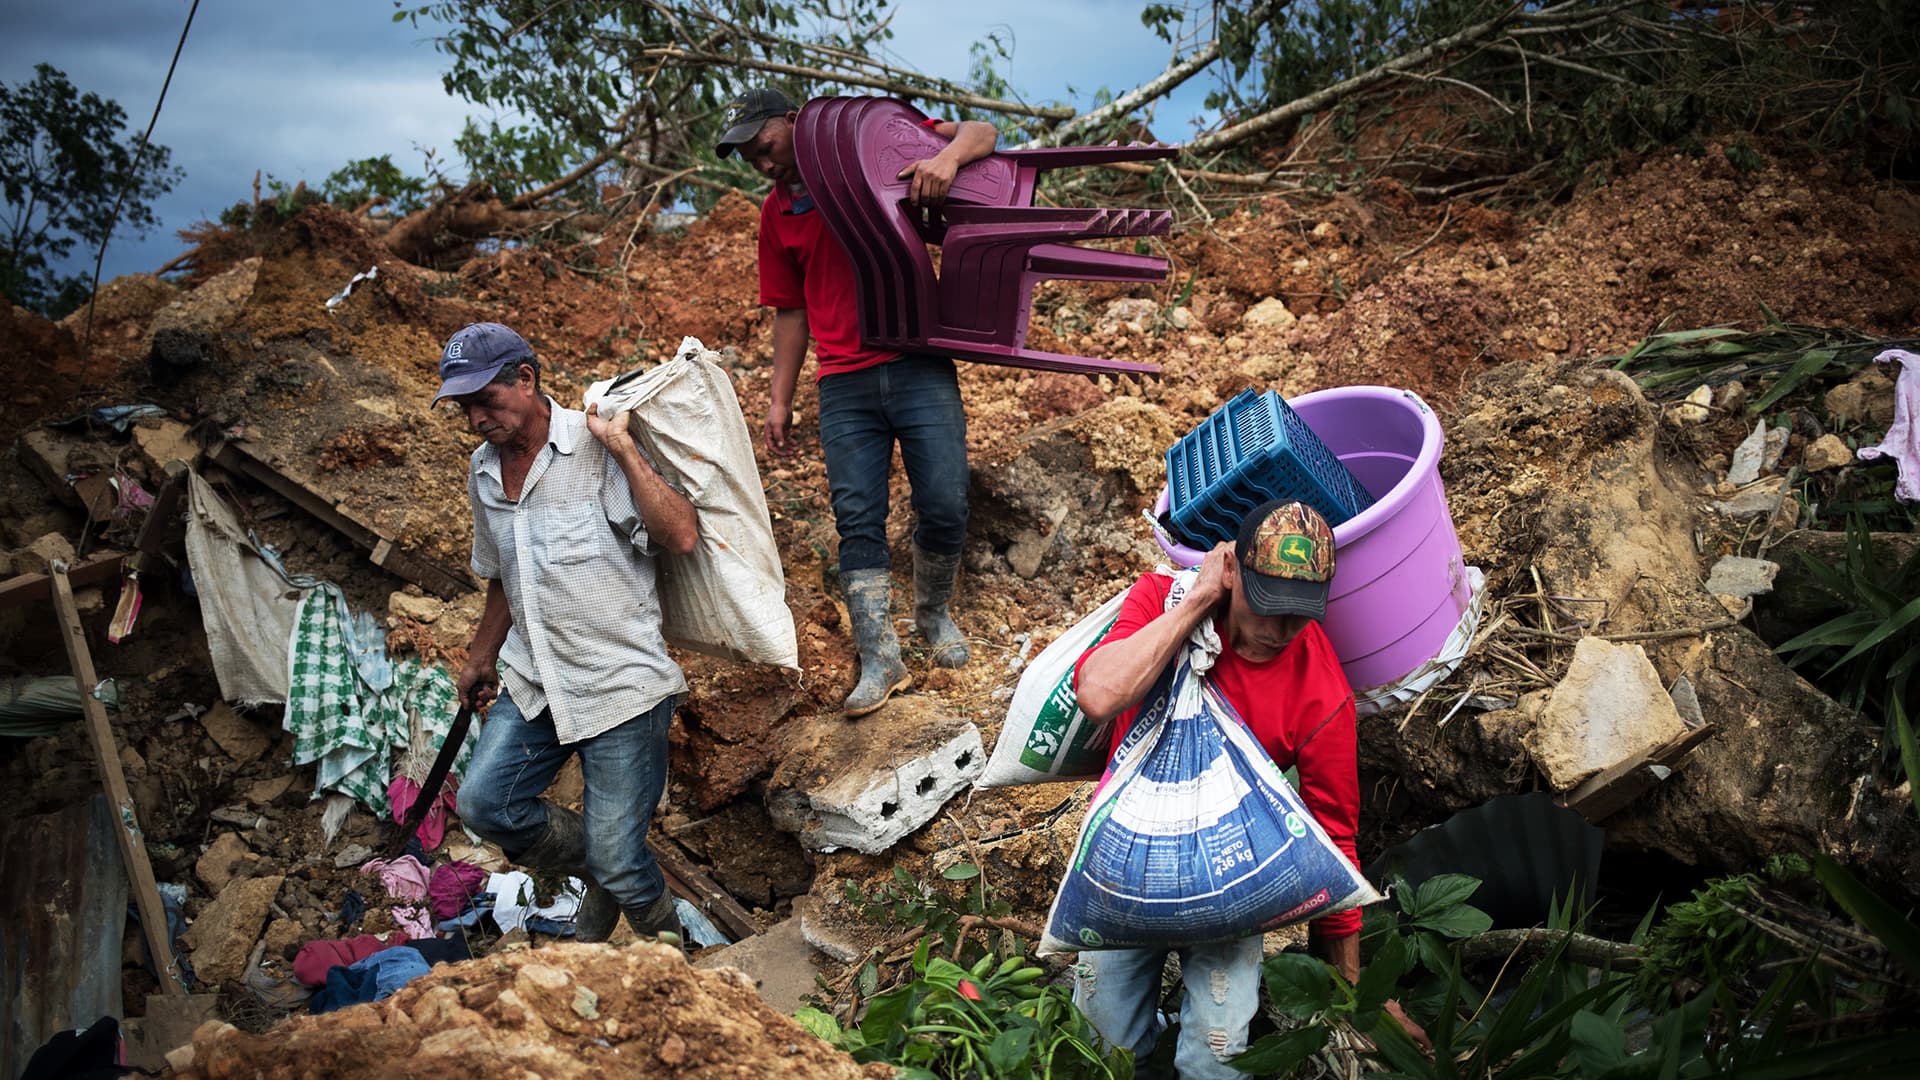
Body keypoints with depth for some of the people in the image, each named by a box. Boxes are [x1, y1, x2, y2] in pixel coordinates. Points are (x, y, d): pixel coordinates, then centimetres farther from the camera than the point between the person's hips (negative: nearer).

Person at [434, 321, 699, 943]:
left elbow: (681, 537, -24)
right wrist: (481, 657, 33)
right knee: (484, 804, -8)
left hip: (621, 686, -7)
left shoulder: (595, 448, -12)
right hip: (534, 682, 7)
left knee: (618, 861, -6)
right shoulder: (484, 470, 10)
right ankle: (600, 873, 18)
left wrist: (623, 448, -25)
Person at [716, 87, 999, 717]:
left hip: (919, 368, -3)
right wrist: (780, 400, 15)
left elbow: (982, 135, -2)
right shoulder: (776, 215, 15)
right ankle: (879, 659, 0)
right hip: (844, 386, 3)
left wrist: (947, 155, -26)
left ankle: (933, 613, 21)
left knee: (944, 507, -5)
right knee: (857, 521, -3)